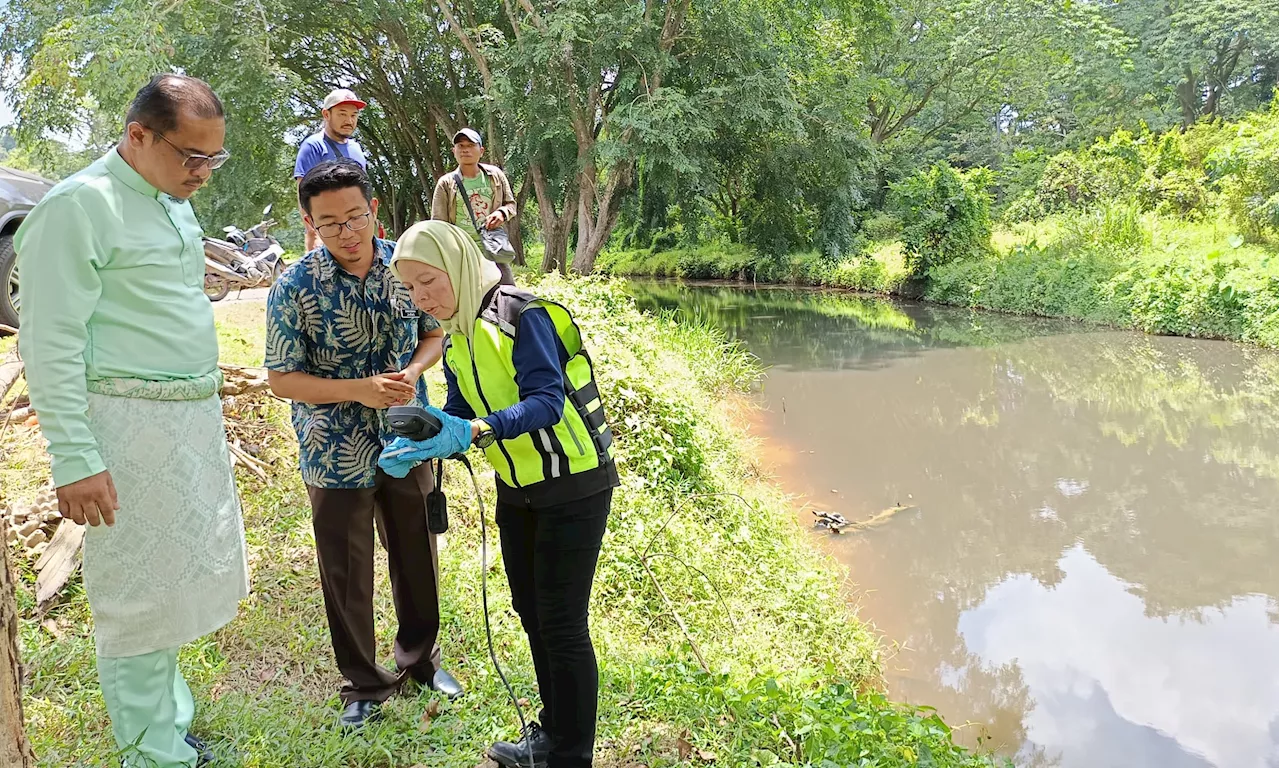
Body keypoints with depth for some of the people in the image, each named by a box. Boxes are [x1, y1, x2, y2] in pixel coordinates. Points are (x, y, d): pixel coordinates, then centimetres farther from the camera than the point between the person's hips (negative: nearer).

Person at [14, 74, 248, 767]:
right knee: (139, 603, 2)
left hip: (195, 418, 8)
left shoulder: (174, 205, 13)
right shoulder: (79, 207, -13)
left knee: (175, 585, 17)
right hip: (130, 425, -8)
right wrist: (75, 459, -18)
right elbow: (51, 344, -15)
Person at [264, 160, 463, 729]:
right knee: (347, 574, 11)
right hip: (337, 455, -2)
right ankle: (364, 683, 33)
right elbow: (282, 379, -11)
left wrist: (413, 372, -14)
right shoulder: (294, 288, -16)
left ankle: (420, 657, 42)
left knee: (417, 556, 17)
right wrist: (360, 390, -23)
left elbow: (434, 331, 7)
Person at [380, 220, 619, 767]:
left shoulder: (522, 316, -21)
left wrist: (473, 432, -43)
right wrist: (419, 447, -15)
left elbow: (547, 401, -31)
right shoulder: (456, 340, 4)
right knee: (530, 612, 18)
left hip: (573, 486, -8)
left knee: (561, 623, -2)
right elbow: (459, 416, 4)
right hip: (517, 490, 8)